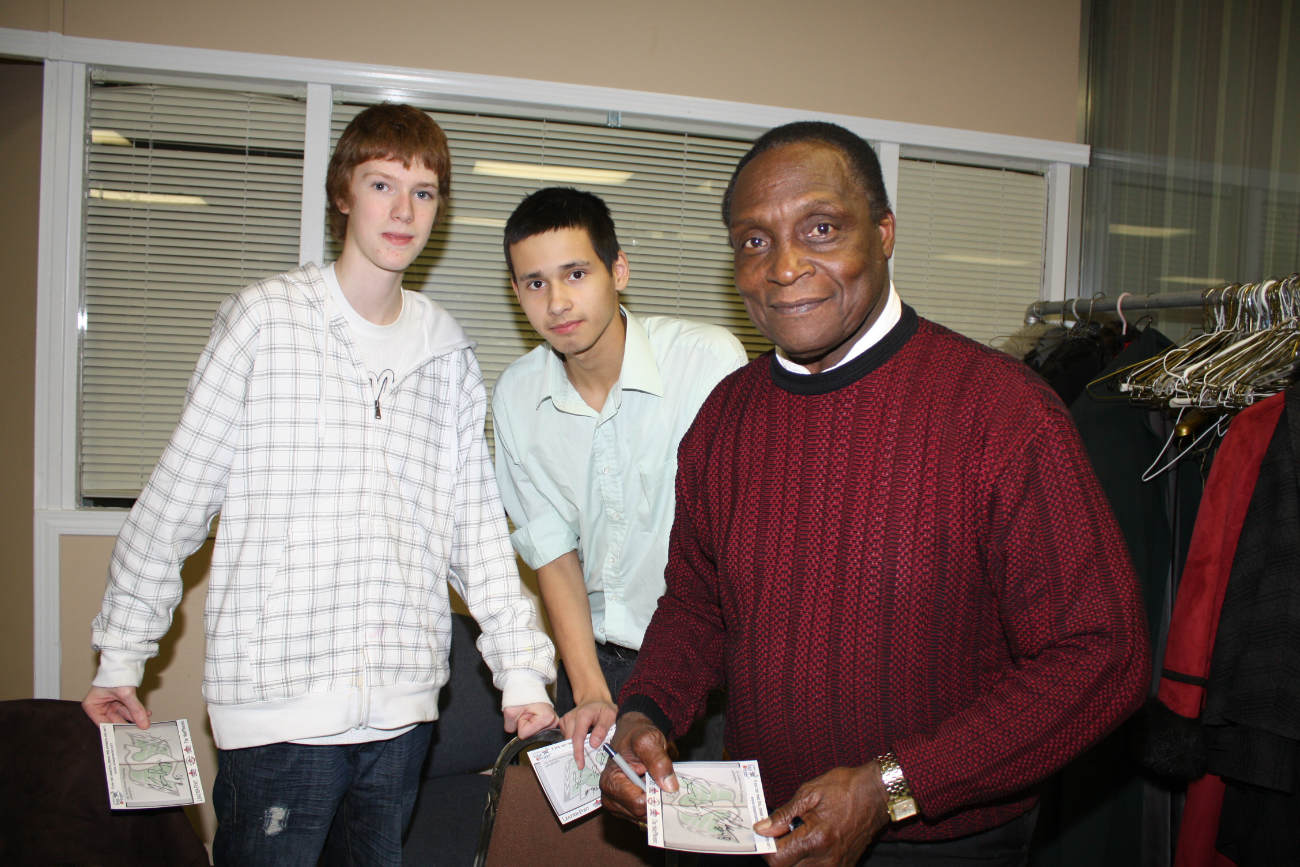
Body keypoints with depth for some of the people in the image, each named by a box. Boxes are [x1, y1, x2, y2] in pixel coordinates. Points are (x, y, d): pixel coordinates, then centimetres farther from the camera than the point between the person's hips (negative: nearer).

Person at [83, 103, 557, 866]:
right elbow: (175, 499, 1)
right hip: (278, 698, -3)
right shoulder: (266, 319, -3)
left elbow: (477, 525, 10)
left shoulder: (449, 352, 8)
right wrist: (122, 655, 3)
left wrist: (522, 670, 6)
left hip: (403, 705, 4)